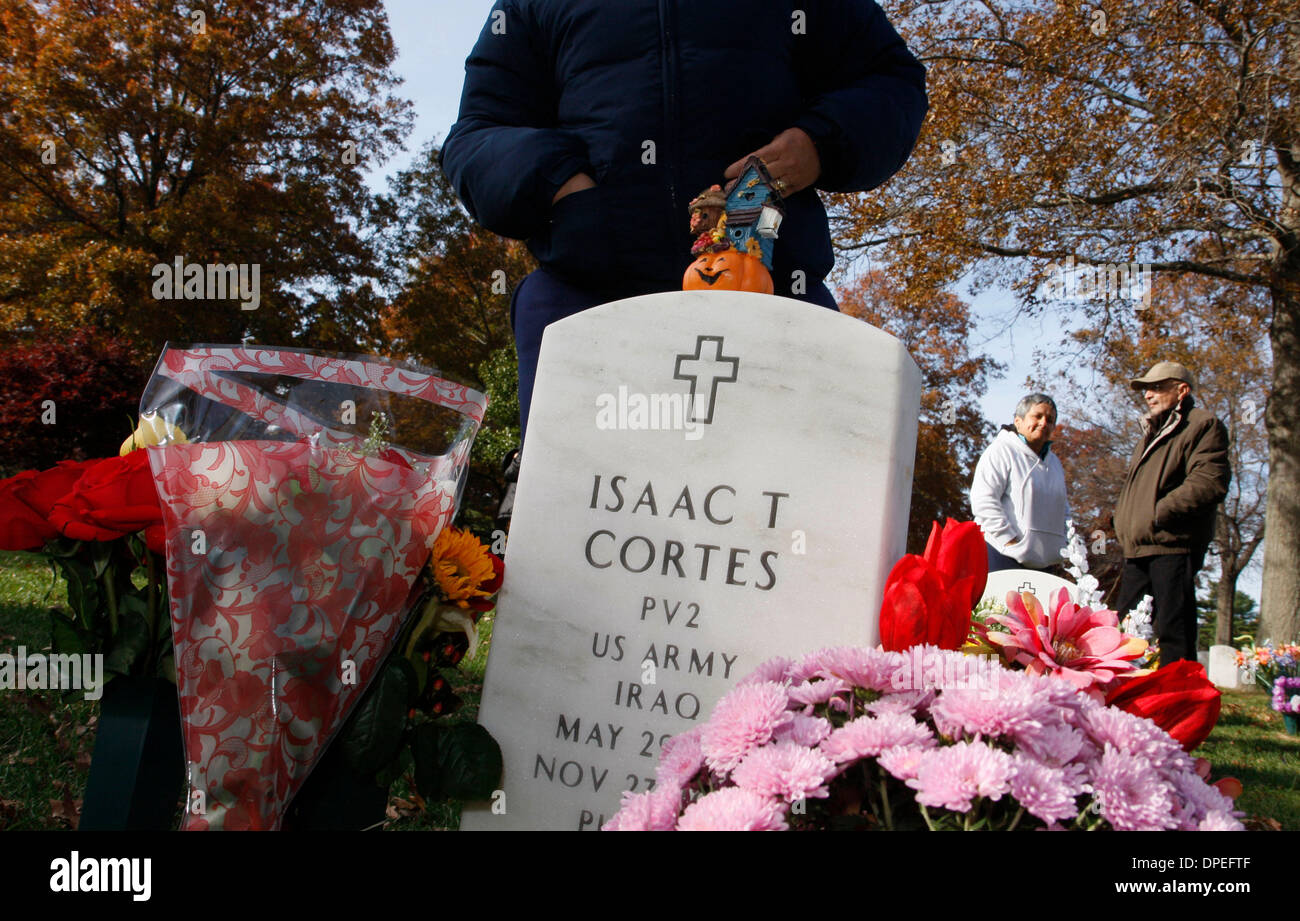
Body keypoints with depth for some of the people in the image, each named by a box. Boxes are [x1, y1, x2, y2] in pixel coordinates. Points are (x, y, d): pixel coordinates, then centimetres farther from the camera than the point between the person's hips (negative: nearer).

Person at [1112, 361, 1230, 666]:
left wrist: (1159, 513, -15)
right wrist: (1122, 519, 16)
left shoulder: (1204, 426, -2)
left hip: (1173, 547, -9)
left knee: (1174, 633, -9)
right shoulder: (1150, 436, 28)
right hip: (1138, 550, 9)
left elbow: (1210, 483, -17)